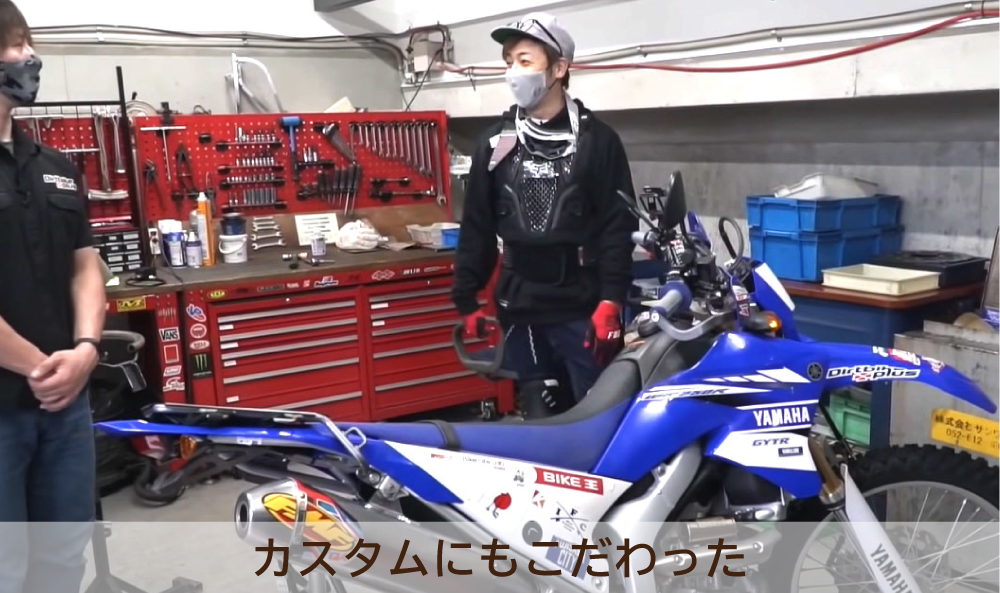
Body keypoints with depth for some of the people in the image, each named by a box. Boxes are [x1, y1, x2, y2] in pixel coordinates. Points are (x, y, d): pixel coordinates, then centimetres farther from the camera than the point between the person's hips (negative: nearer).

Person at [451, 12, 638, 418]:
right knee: (535, 414, 10)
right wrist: (466, 299, 6)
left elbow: (619, 226, -4)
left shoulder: (597, 140, 0)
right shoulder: (495, 143, 8)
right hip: (519, 308, 3)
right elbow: (477, 226, 10)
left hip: (584, 308, -3)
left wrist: (611, 301, -13)